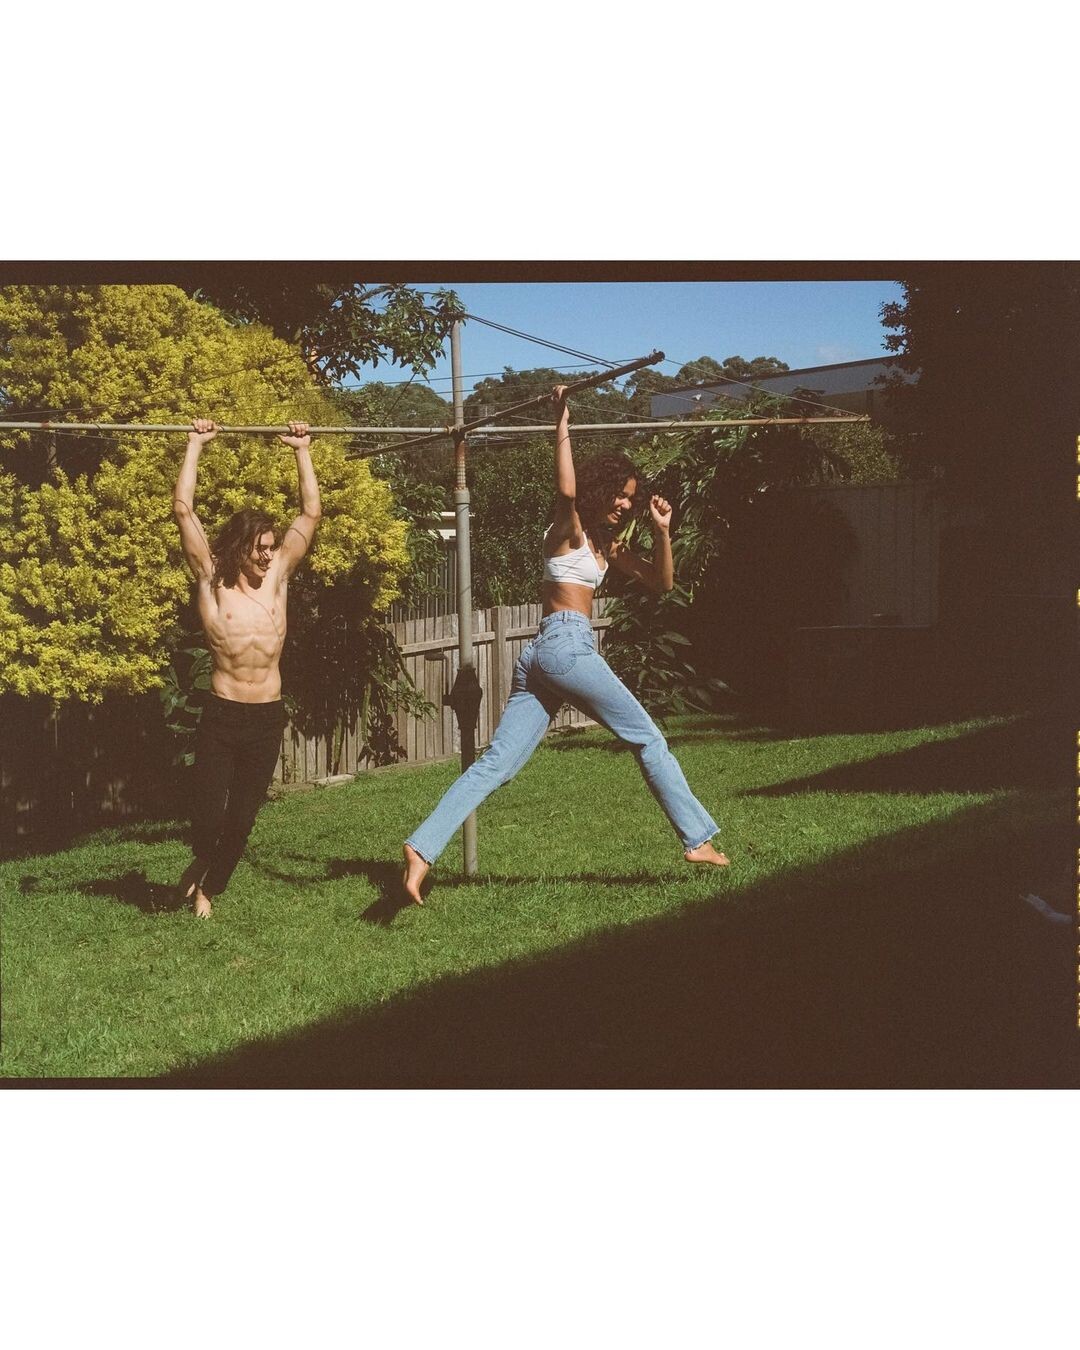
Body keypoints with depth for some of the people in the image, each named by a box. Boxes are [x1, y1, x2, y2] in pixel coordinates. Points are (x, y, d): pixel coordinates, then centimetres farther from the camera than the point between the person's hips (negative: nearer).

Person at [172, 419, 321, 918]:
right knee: (207, 814, -5)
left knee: (242, 818, 8)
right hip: (222, 715, -3)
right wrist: (195, 446, -3)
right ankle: (201, 862, 30)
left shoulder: (278, 575, 5)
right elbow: (183, 509, -7)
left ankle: (207, 888, 29)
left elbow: (311, 512, 7)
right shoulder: (212, 580, -3)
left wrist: (303, 451, 7)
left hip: (268, 717, 3)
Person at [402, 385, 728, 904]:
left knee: (494, 765, -3)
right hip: (566, 644, -9)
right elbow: (566, 490, -21)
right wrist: (562, 424, -13)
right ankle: (697, 839, 5)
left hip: (539, 657, 9)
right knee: (649, 739, 1)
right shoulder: (567, 531, 2)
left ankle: (422, 848, -12)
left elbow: (660, 582, 26)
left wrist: (662, 532, 12)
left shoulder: (605, 545, 25)